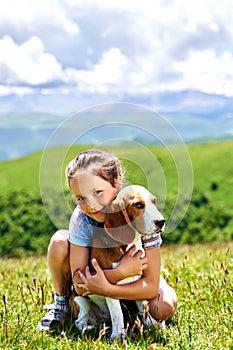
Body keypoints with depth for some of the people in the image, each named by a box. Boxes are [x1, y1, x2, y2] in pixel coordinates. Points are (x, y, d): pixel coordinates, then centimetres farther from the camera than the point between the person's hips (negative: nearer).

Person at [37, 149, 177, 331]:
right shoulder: (81, 218, -30)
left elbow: (152, 286, -31)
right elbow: (79, 282, -30)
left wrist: (105, 289, -45)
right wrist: (122, 271, -45)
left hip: (135, 272, 0)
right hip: (95, 271, 1)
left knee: (165, 308, -29)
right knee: (59, 242, -28)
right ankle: (61, 303, -2)